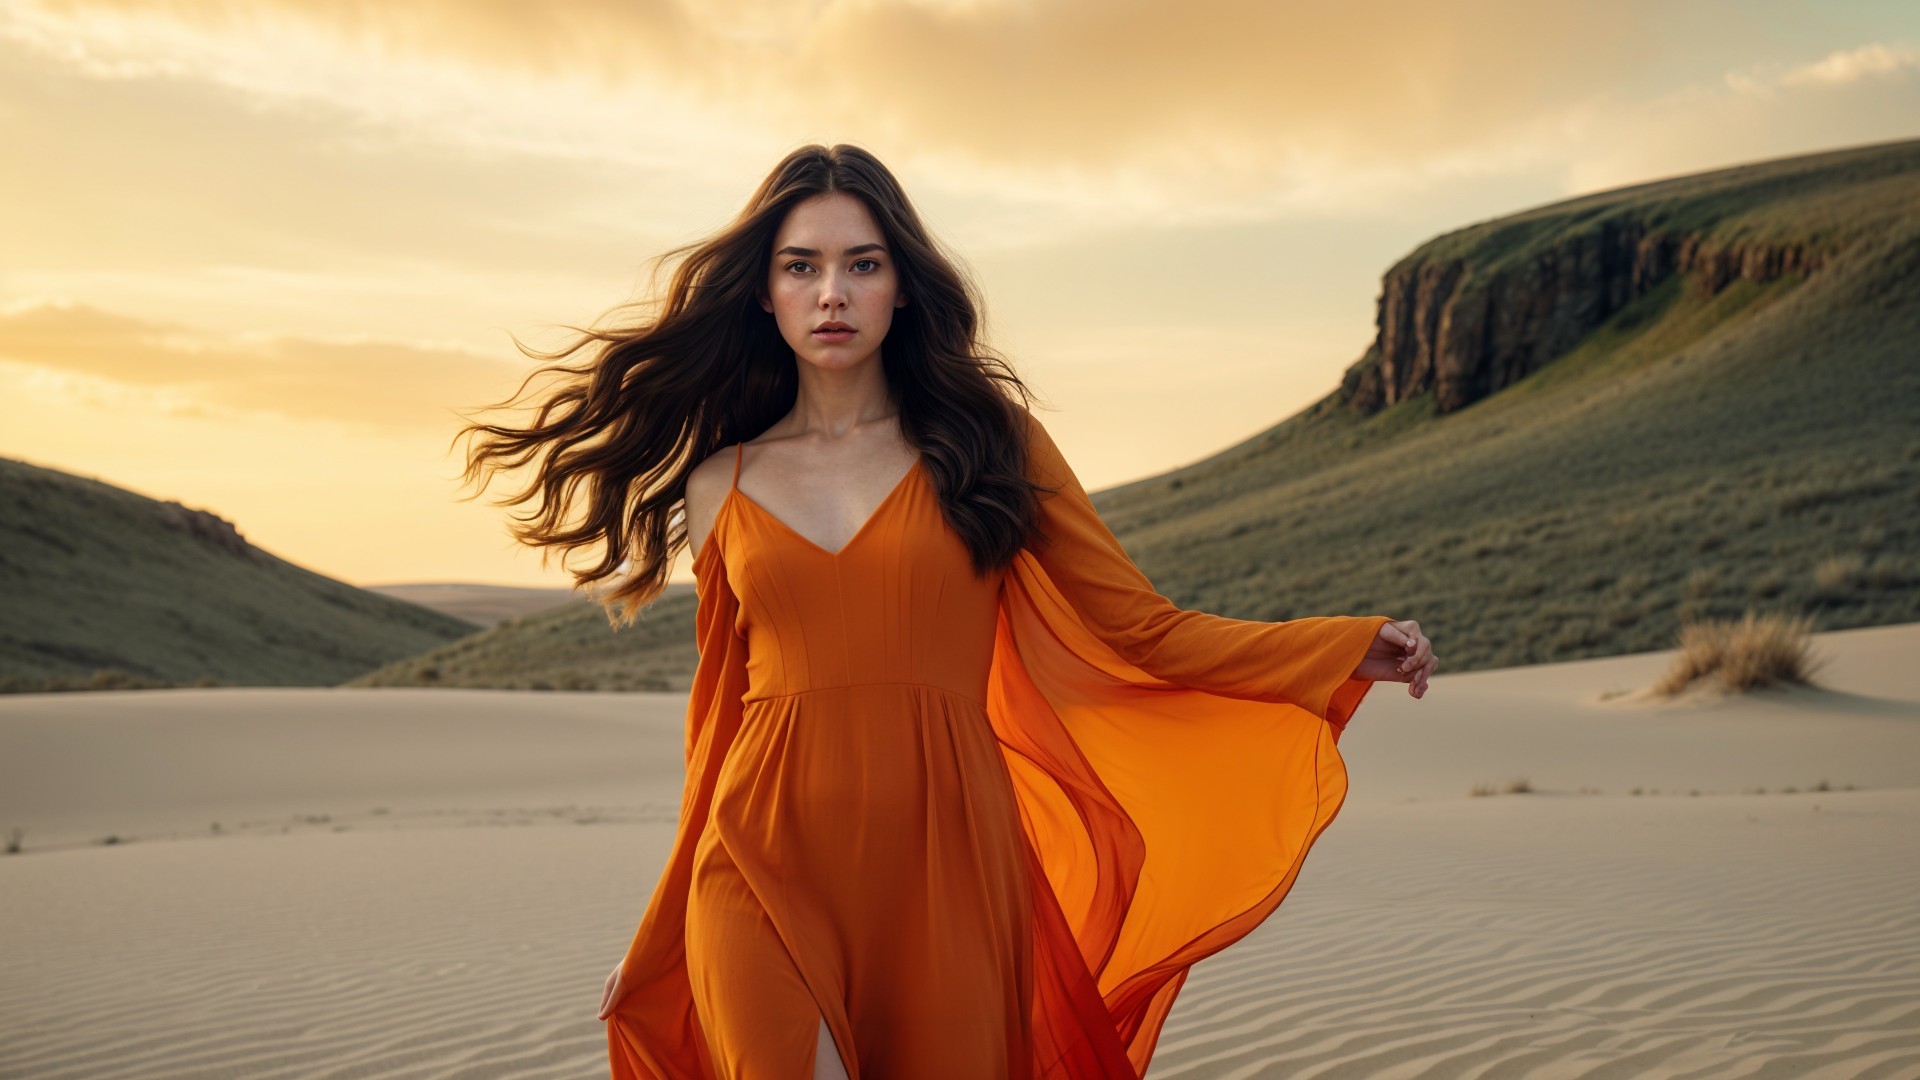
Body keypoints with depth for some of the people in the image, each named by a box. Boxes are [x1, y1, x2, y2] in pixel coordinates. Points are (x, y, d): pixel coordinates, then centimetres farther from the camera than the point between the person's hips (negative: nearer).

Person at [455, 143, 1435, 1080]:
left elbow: (1137, 626, 7)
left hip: (946, 877, 0)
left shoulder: (986, 440, 6)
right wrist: (657, 945, 21)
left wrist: (1352, 648, -1)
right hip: (766, 879, 0)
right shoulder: (720, 485, 9)